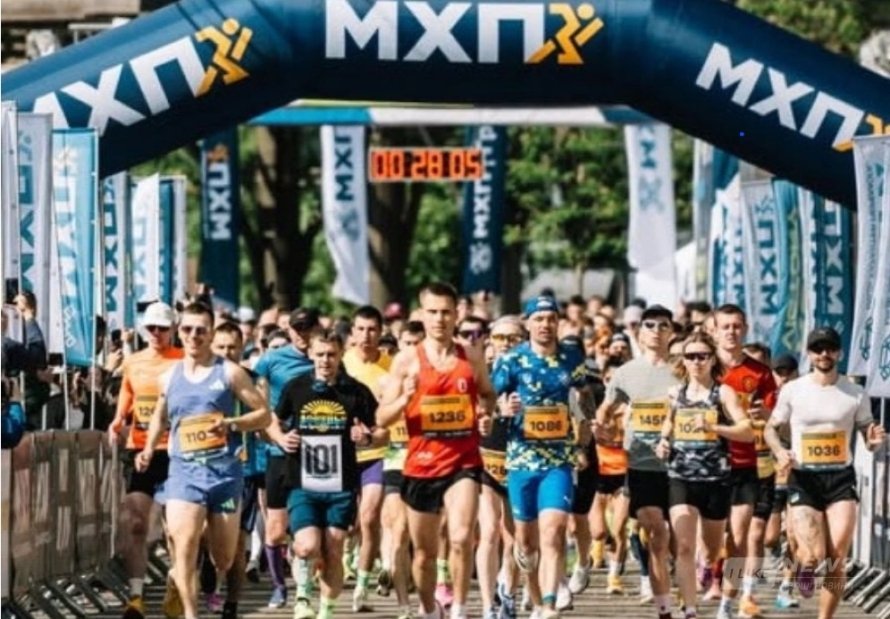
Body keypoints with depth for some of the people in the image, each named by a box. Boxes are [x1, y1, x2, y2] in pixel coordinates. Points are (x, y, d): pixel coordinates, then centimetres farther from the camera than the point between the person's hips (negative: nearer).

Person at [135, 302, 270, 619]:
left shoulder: (229, 373, 1)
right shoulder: (169, 377, 11)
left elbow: (264, 414, 1)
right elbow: (160, 417, 28)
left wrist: (231, 424, -15)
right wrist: (148, 451, 13)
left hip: (224, 470, -1)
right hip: (184, 471, 1)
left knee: (224, 560, 6)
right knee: (183, 549, -20)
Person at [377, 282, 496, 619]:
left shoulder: (471, 360, 3)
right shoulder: (407, 360, -2)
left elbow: (488, 394, 22)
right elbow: (382, 418, -2)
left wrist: (486, 415, -1)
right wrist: (405, 399, -22)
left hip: (463, 463, 0)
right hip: (421, 464, 0)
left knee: (462, 538, -21)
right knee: (424, 551, 12)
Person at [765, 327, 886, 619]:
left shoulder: (856, 395, 5)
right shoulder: (792, 391, 2)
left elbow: (867, 435, 13)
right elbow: (772, 428, 11)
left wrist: (874, 440, -12)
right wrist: (780, 451, -11)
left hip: (841, 478, 1)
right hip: (803, 478, -1)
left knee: (837, 557, -10)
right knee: (814, 554, -15)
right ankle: (804, 563, 24)